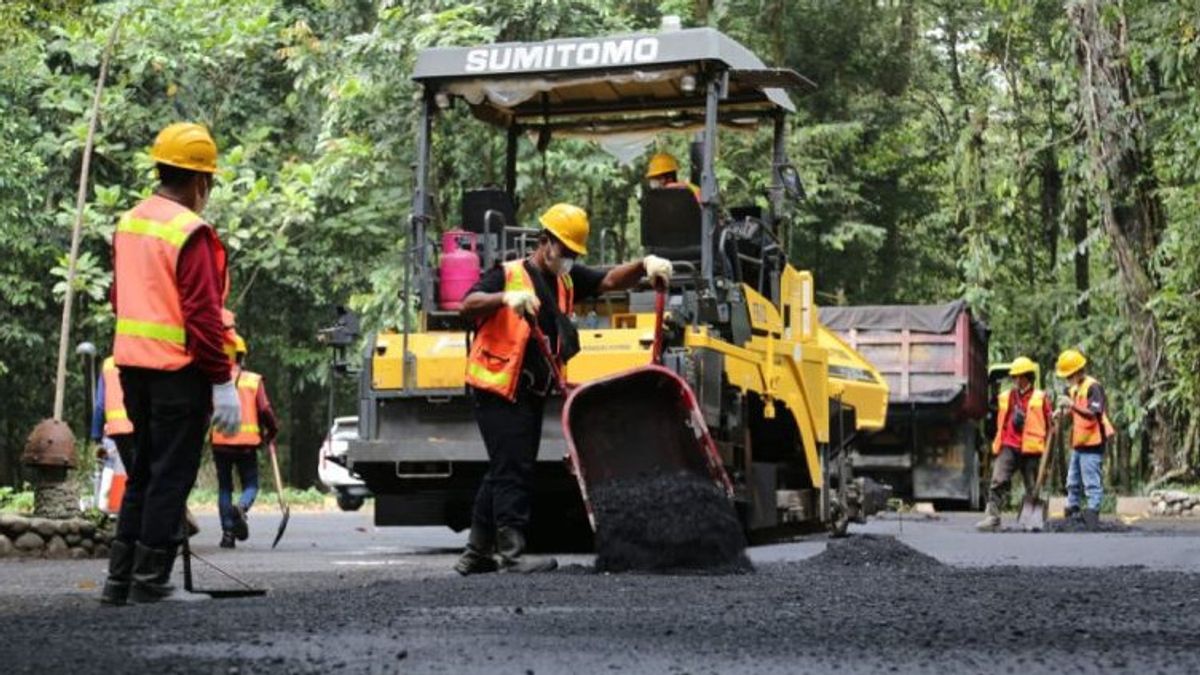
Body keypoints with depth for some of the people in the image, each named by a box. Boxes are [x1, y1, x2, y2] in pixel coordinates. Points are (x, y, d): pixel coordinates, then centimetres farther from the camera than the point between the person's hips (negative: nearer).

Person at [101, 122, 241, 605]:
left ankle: (119, 578, 18)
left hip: (133, 364, 8)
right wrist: (222, 382, -15)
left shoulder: (128, 224, 10)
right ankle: (150, 581, 3)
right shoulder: (191, 233, -15)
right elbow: (203, 314, -19)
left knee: (143, 470, 17)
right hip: (179, 368, -8)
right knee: (171, 475, 0)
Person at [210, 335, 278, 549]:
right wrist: (272, 431, 12)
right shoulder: (254, 380, 3)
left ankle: (227, 532, 6)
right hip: (247, 443, -1)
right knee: (250, 485, 10)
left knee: (224, 487, 13)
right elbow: (265, 410, -3)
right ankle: (240, 507, -23)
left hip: (220, 442, 1)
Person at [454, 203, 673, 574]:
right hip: (498, 389, -8)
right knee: (511, 470, -12)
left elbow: (610, 280, 1)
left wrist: (645, 265, -17)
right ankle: (512, 553, -12)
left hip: (532, 391, 8)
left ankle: (476, 554, 22)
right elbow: (468, 306, -19)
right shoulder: (509, 274, -6)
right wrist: (505, 298, -37)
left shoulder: (567, 279, 14)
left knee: (504, 472, 13)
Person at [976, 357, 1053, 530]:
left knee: (1033, 488, 6)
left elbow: (1049, 425, 5)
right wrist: (998, 444, 16)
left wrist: (1047, 449, 0)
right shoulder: (1006, 397, 13)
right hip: (1009, 447, 2)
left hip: (1031, 449, -2)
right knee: (998, 482, -14)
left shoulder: (1040, 398, 4)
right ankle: (992, 516, -19)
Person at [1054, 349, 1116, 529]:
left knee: (1092, 482, -9)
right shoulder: (1074, 389, 15)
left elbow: (1095, 414, -23)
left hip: (1092, 443, -10)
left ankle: (1092, 513, -8)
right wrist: (1062, 411, 6)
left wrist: (1072, 405, -31)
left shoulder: (1093, 387, -13)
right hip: (1078, 443, 10)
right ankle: (1072, 512, 23)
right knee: (1073, 482, 16)